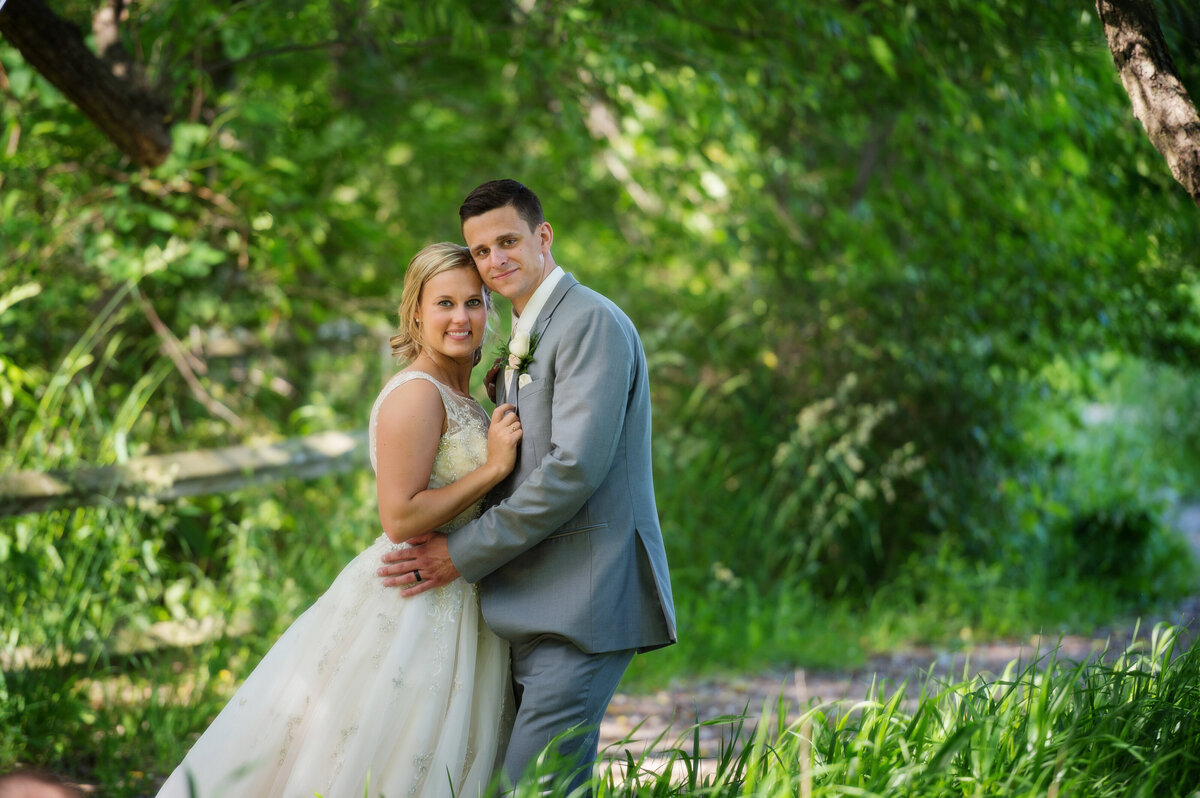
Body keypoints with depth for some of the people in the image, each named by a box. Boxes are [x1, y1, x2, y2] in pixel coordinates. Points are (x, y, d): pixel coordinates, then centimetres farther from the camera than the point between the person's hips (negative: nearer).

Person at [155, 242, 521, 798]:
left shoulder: (457, 397, 13)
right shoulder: (416, 393, -16)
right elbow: (400, 518, -22)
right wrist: (494, 467, -19)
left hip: (451, 611, 10)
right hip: (411, 603, -10)